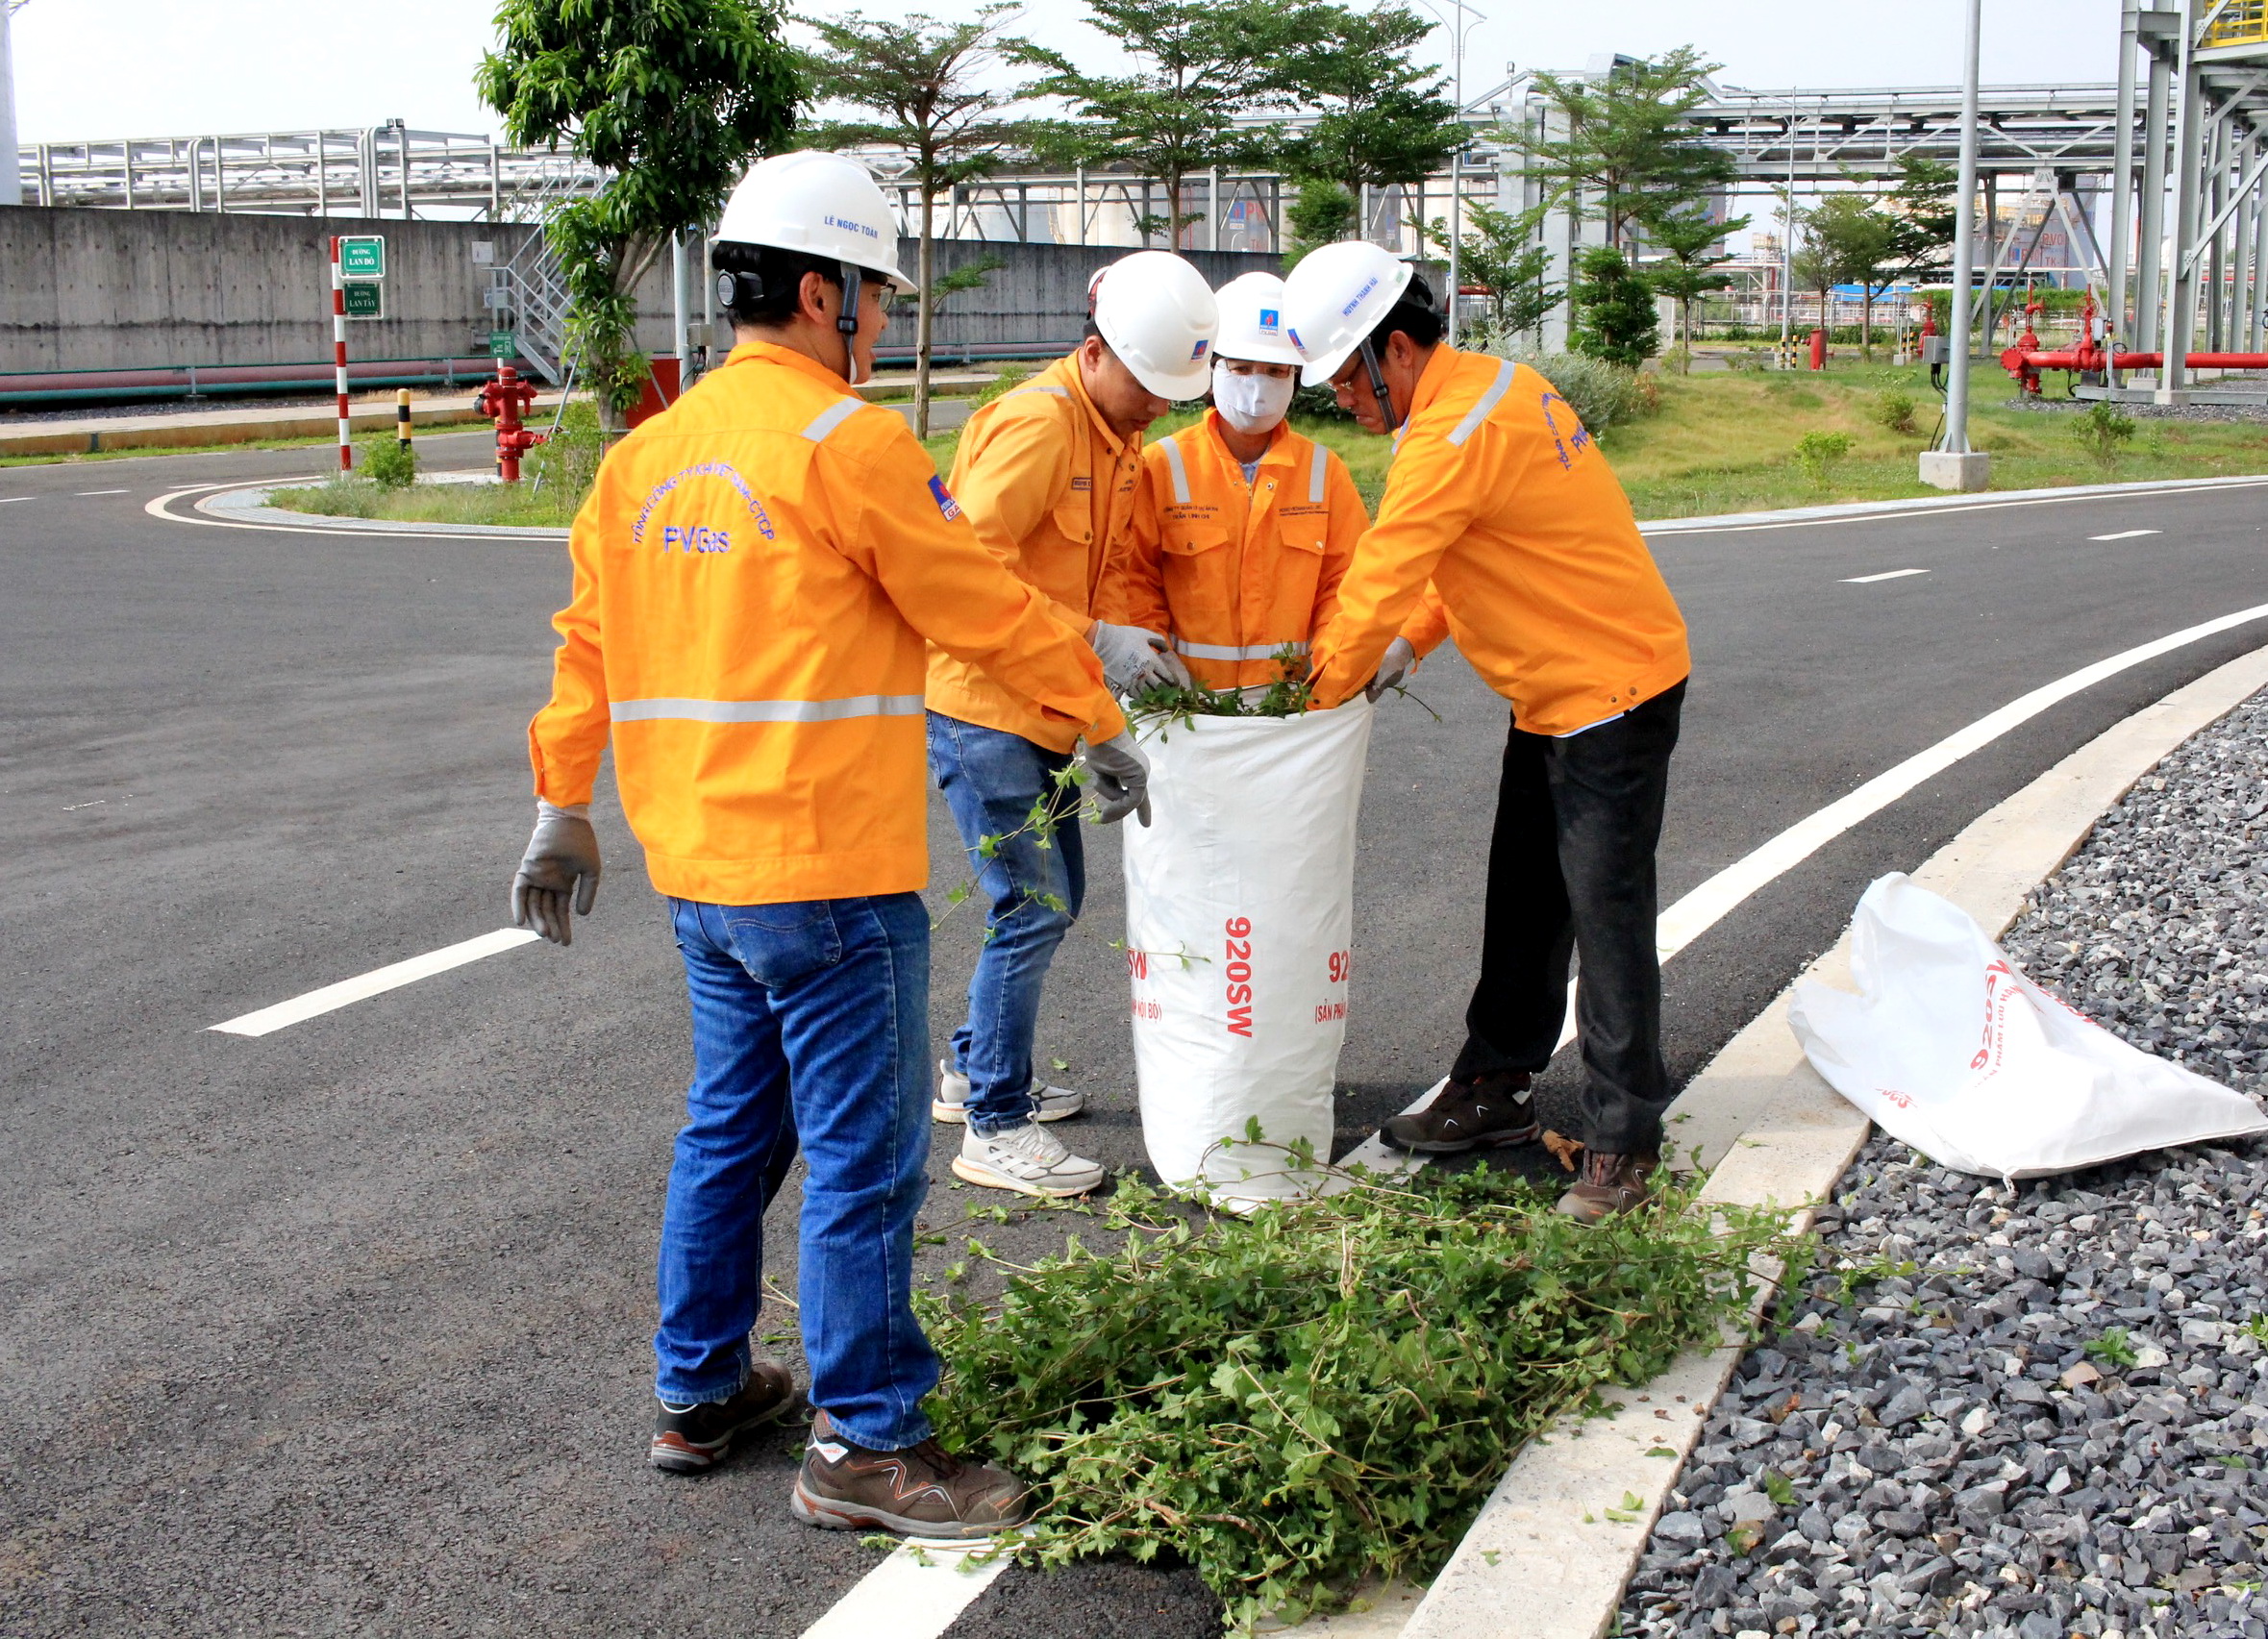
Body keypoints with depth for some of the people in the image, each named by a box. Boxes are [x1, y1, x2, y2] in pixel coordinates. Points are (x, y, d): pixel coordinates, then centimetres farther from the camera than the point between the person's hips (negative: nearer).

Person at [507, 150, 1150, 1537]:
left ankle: (700, 1391, 31)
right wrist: (1102, 726, 4)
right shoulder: (848, 441, -13)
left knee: (732, 1128, 20)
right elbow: (988, 610, -8)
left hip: (698, 865, 9)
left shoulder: (651, 453, 11)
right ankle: (864, 1444, 9)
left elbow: (590, 640, 15)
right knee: (865, 1159, 1)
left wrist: (564, 810, 22)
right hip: (829, 872, -8)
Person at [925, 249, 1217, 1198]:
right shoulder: (1036, 423, -19)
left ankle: (971, 1071, 33)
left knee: (1053, 897, 17)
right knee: (1030, 908, -9)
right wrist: (1092, 643, -26)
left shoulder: (1119, 435, 12)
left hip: (1043, 706, 10)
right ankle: (995, 1129, 1)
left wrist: (1141, 640, 2)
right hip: (980, 703, -10)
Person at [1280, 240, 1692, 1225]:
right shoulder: (1490, 385, 8)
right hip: (1552, 692, 10)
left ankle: (1621, 1142, 2)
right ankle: (1493, 1089, 27)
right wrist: (1407, 647, 7)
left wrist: (1319, 696, -7)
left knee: (1606, 919, -6)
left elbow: (1379, 581, -19)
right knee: (1522, 903, 16)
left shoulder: (1454, 434, -24)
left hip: (1611, 692, -10)